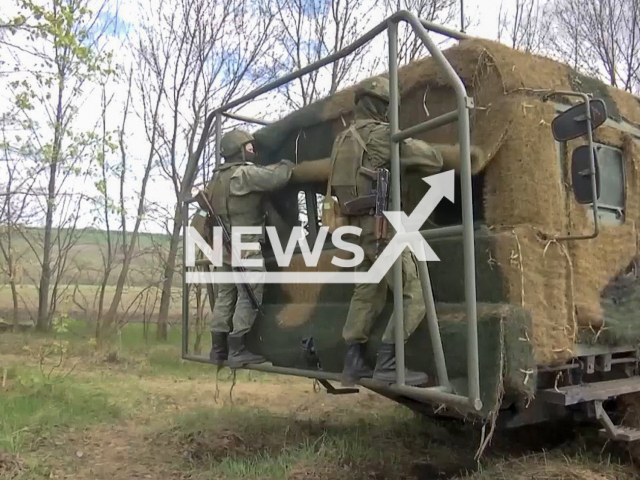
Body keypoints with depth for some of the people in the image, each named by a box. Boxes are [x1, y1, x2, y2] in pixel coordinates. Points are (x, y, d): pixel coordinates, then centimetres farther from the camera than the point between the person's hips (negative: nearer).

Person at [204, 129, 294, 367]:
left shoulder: (217, 178, 19)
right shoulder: (245, 173, -11)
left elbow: (206, 204, 25)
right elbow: (276, 178, -18)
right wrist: (286, 165, 2)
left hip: (223, 246, 9)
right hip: (245, 247, -9)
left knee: (225, 297, 12)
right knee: (249, 297, -4)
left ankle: (219, 348, 16)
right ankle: (238, 350, -5)